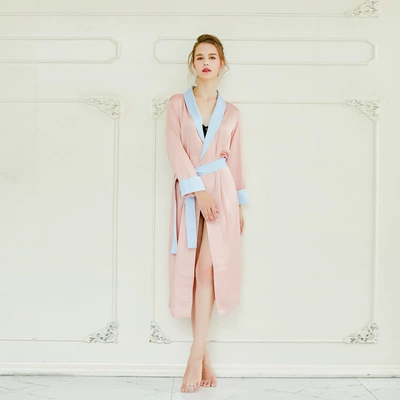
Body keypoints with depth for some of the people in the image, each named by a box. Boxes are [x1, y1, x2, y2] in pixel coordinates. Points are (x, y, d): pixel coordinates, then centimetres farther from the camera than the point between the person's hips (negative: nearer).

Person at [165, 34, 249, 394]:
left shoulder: (231, 112, 11)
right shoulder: (177, 104, 7)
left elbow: (235, 160, 13)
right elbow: (175, 149, -6)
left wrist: (240, 206, 11)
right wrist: (198, 190, -17)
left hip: (221, 190, 0)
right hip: (188, 192, 1)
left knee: (207, 269, -10)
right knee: (191, 271, 2)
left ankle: (196, 356, -5)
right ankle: (204, 357, 13)